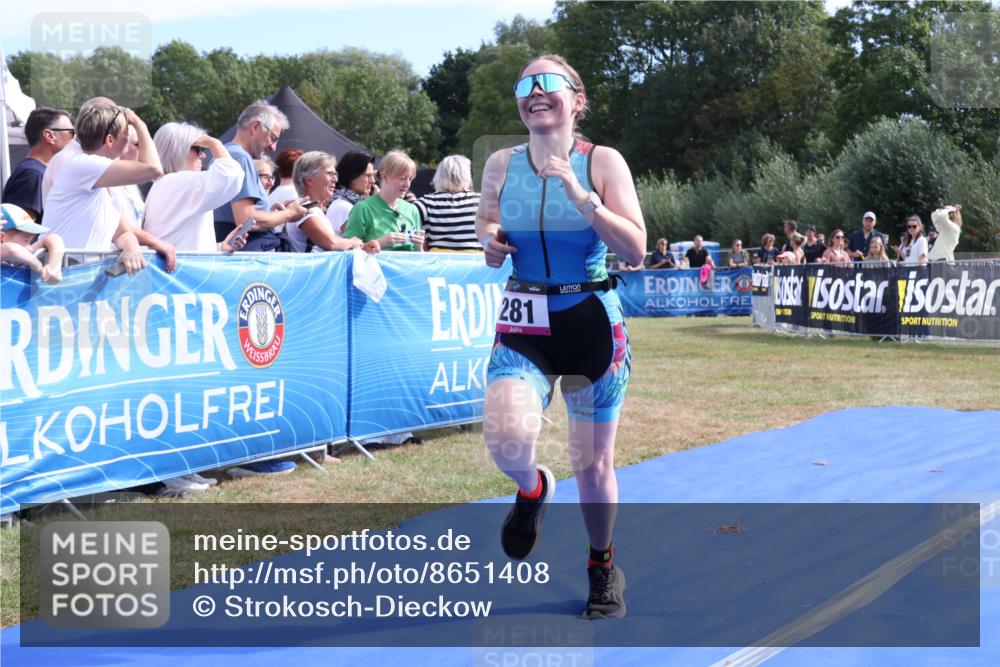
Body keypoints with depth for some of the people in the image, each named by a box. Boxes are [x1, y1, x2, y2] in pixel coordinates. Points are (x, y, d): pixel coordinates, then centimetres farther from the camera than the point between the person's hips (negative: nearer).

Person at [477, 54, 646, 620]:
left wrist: (581, 196, -23)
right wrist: (491, 242, -9)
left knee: (594, 465, 6)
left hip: (592, 323, -1)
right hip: (523, 324, 1)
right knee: (506, 438, -24)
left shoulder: (602, 162, -6)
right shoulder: (501, 165, 2)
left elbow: (635, 250, -13)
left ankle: (604, 566, 33)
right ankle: (533, 490, 13)